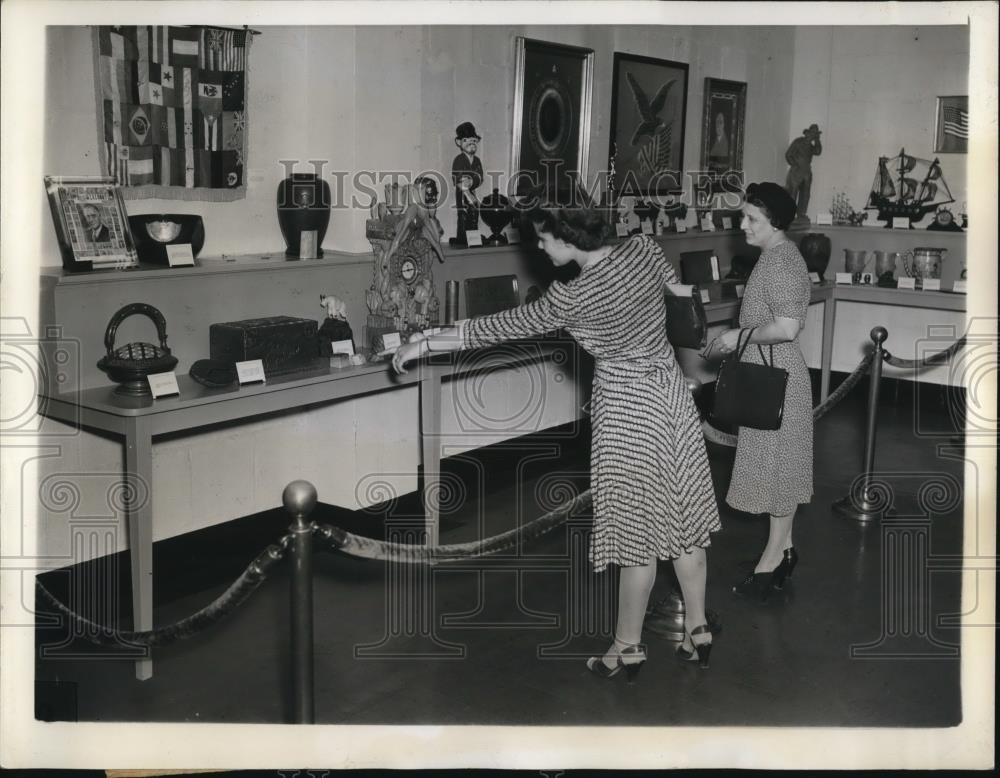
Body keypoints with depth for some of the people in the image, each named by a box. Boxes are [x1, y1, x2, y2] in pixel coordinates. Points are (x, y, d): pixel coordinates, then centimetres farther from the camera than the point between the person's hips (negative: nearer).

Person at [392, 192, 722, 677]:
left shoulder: (572, 298, -21)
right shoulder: (643, 249, -5)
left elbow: (501, 328, -13)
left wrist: (424, 344, -3)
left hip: (628, 408, -7)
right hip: (671, 390, 7)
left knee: (637, 528, 4)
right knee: (682, 516, 15)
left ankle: (628, 648, 20)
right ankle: (698, 631, 28)